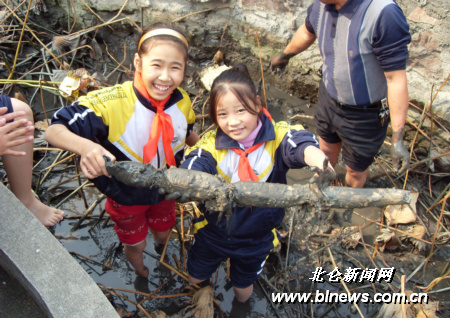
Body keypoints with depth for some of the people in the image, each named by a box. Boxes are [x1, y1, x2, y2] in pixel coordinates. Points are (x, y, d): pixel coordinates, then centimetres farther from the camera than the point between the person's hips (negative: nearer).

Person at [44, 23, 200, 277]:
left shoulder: (182, 101, -20)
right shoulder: (111, 103, -37)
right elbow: (54, 130, -40)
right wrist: (85, 146, -58)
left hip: (164, 190, 4)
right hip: (126, 196, -3)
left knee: (162, 234, 31)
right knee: (135, 245, 24)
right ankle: (140, 272, 63)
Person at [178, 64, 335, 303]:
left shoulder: (276, 137, -22)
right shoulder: (211, 145, -17)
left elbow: (299, 144, -43)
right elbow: (191, 170, -35)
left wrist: (317, 159, -68)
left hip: (256, 237, -1)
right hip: (213, 231, 1)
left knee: (243, 288, 24)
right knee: (195, 278, 24)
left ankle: (241, 305, 62)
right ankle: (205, 286, 62)